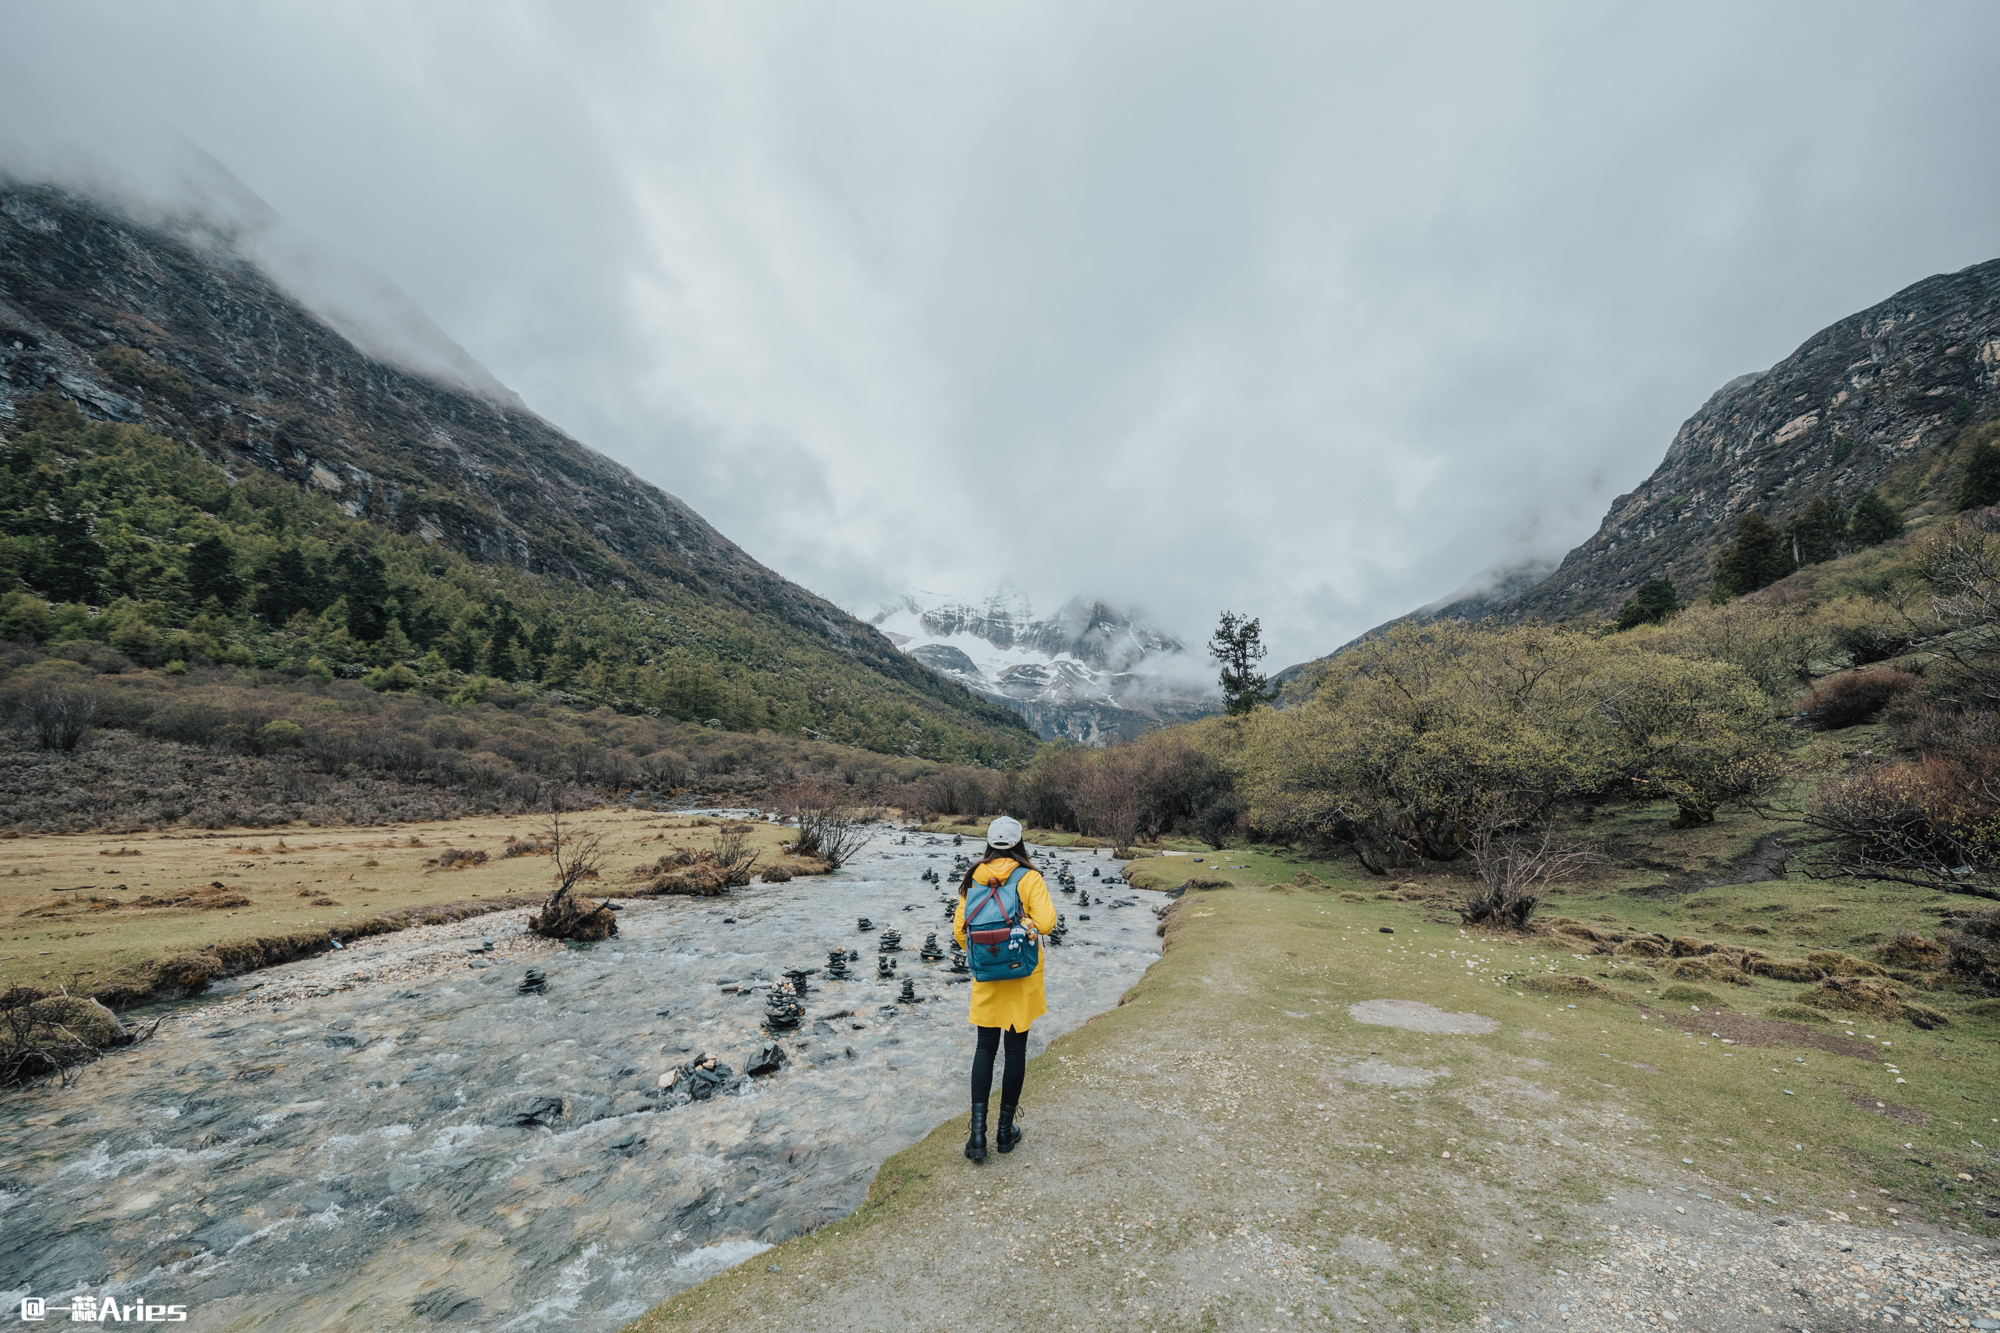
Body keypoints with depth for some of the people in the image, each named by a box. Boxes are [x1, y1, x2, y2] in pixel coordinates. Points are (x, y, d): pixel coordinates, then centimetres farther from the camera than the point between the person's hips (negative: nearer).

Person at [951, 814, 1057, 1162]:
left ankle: (978, 1131, 10)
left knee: (985, 1048, 16)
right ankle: (1006, 1130, 25)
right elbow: (1046, 923, -22)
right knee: (1016, 1049, 13)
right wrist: (1027, 923, -1)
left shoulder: (973, 878, -5)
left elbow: (959, 929, -2)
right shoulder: (1029, 878, -14)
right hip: (1022, 976, -2)